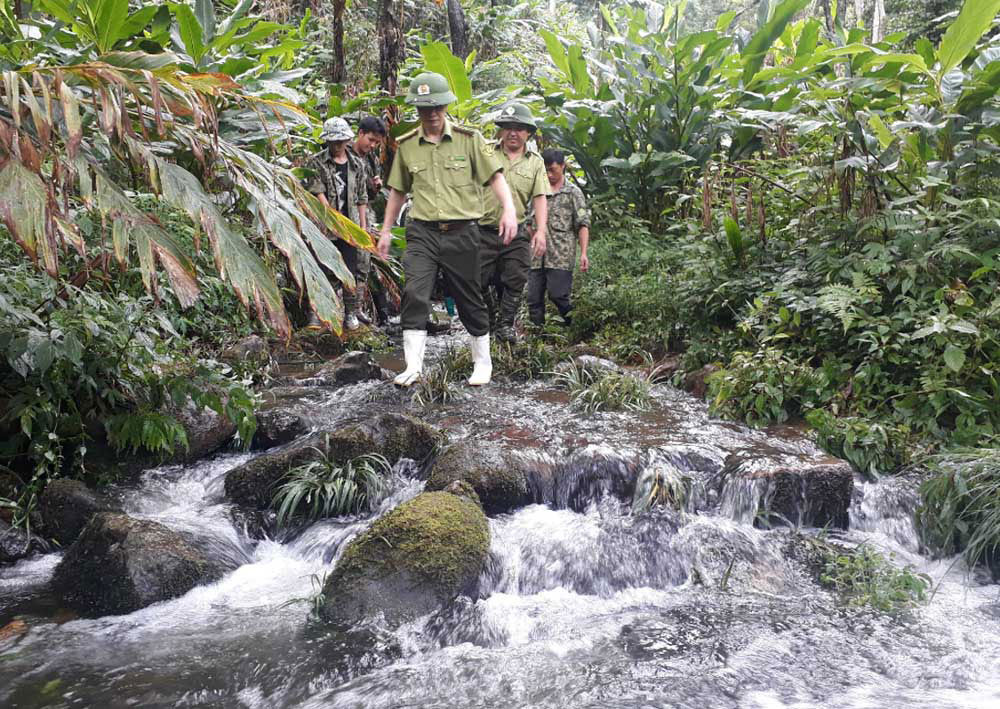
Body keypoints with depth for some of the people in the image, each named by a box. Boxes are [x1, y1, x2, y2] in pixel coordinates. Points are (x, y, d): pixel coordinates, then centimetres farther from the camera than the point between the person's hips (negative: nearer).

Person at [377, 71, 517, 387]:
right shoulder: (406, 145, 7)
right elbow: (398, 191, 17)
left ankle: (483, 362, 25)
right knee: (414, 293, -15)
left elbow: (495, 176, -3)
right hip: (422, 233, 2)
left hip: (461, 232, -1)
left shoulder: (469, 139, -1)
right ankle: (413, 367, -9)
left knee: (470, 299, 8)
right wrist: (386, 230, 19)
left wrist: (508, 209, -20)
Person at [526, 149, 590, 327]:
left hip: (561, 256, -5)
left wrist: (583, 253, -11)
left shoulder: (573, 192, 5)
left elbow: (583, 224, -1)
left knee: (558, 296, -9)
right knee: (534, 299, 3)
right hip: (537, 255, 5)